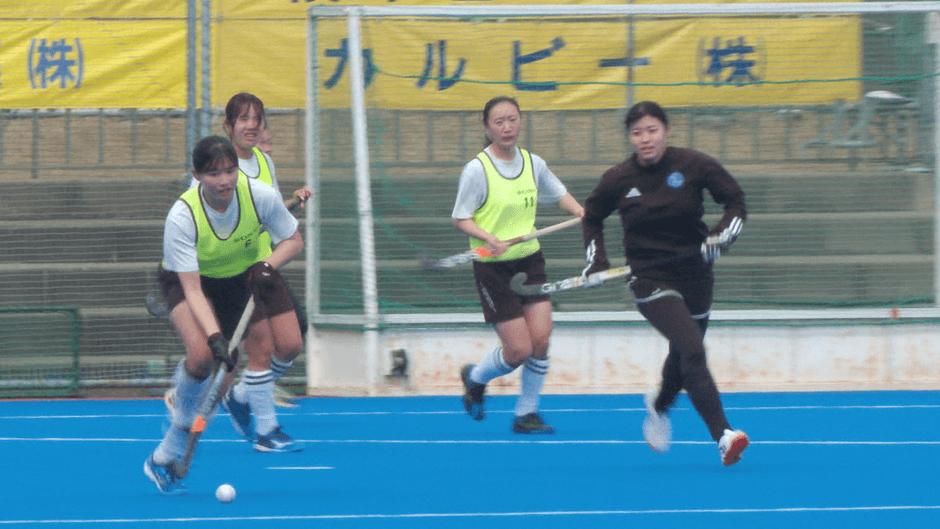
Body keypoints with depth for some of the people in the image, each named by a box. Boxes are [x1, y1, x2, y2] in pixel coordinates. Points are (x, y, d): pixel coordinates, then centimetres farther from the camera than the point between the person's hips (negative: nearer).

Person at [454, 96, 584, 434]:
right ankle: (475, 378, 26)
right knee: (519, 349, -7)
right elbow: (460, 219, -8)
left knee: (541, 337, -8)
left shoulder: (533, 164, 3)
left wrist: (581, 212, 1)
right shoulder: (476, 170, -12)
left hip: (530, 260, 5)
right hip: (493, 267, -5)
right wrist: (489, 238, -25)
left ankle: (526, 414, 10)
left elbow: (558, 193, 20)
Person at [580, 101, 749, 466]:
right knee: (692, 350, -22)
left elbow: (736, 202, 2)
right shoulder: (618, 180, -4)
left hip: (694, 274, 3)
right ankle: (723, 436, -27)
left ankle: (660, 404, 52)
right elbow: (591, 217, 15)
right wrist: (596, 260, 3)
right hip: (650, 280, -3)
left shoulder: (694, 166, -6)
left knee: (685, 358, 17)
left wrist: (721, 236, -14)